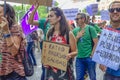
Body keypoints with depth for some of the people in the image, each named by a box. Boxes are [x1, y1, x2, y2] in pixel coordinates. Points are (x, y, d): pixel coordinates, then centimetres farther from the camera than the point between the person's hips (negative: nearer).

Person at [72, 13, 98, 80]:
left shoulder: (90, 28, -4)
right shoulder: (75, 30, 8)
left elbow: (96, 43, -6)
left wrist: (92, 54, -10)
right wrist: (77, 37, -8)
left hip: (89, 57, -3)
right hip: (79, 58, 3)